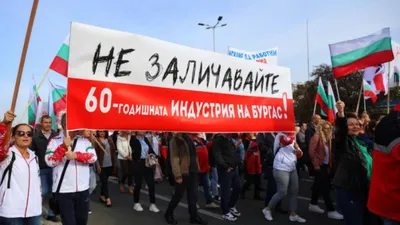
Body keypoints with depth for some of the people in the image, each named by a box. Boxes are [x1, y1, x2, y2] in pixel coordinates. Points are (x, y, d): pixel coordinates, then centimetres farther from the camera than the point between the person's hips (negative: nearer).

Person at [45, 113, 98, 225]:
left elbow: (93, 157, -8)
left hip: (83, 189, 3)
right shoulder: (55, 141, -3)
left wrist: (76, 155, -22)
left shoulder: (85, 140, 4)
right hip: (63, 190, -3)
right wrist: (64, 146, -22)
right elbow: (50, 162, -13)